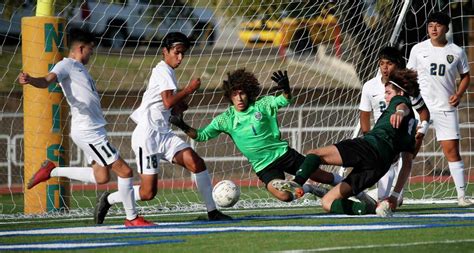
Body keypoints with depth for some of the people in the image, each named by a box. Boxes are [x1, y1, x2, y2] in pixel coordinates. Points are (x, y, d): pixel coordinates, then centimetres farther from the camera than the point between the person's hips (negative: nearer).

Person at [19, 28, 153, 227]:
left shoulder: (79, 68, 18)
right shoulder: (66, 65, -11)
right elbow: (46, 81, -28)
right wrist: (30, 80, -47)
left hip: (94, 130, 10)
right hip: (88, 132, -10)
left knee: (101, 177, 16)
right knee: (124, 171, -6)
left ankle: (52, 171, 20)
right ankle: (132, 218, 4)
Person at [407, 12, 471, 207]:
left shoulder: (456, 52, 3)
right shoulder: (418, 49, 3)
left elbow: (465, 76, 14)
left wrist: (459, 94, -3)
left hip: (446, 108, 0)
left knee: (452, 151, -2)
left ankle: (462, 196, 4)